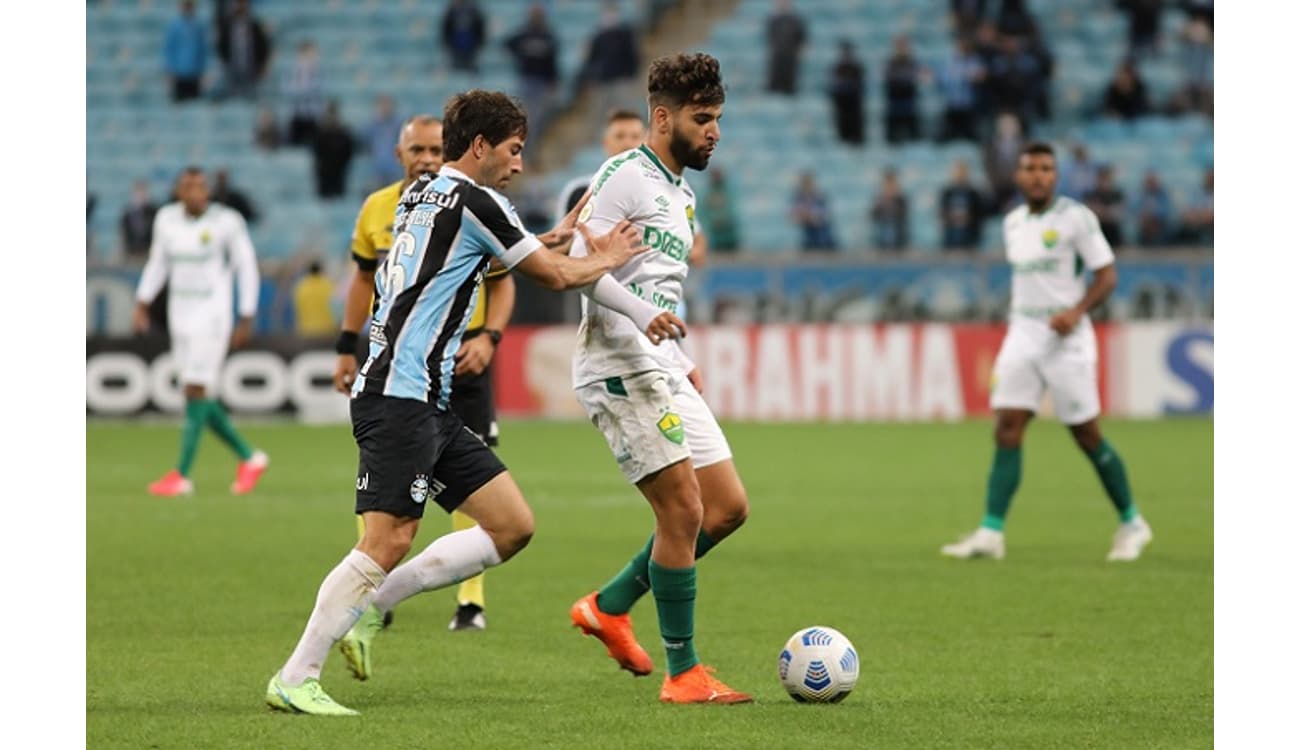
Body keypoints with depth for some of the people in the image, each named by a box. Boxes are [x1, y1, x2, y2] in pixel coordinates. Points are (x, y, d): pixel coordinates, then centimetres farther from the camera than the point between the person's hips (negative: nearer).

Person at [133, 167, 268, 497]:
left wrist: (246, 321, -6)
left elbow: (246, 268, -5)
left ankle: (181, 475, -10)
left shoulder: (226, 222, -11)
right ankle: (249, 459, 23)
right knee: (199, 396, 7)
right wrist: (141, 306, 7)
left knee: (196, 391, -12)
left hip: (213, 317, -6)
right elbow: (158, 263, 15)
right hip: (180, 318, 6)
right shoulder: (167, 218, 3)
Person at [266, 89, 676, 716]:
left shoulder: (421, 194, 18)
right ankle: (293, 680, -11)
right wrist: (606, 259, 19)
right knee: (388, 543, -14)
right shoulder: (473, 200, -8)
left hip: (429, 403, 10)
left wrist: (553, 238, 33)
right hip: (399, 398, -10)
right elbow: (557, 276, 1)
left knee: (513, 526, 6)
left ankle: (369, 607, 8)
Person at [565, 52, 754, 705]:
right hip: (621, 369, -9)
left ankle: (609, 607, 19)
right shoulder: (624, 176, -9)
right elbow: (581, 266, -18)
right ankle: (683, 673, -5)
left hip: (666, 374, 10)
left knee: (728, 508, 7)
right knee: (684, 511, -12)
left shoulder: (682, 196, 20)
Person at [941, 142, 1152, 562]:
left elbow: (1107, 276, -8)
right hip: (1022, 335, 5)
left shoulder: (1075, 217, -7)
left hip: (1065, 337, -5)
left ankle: (1131, 524, 17)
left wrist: (1076, 311, -22)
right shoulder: (1012, 224, 12)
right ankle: (991, 534, -12)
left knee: (1086, 435, 0)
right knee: (1007, 429, -8)